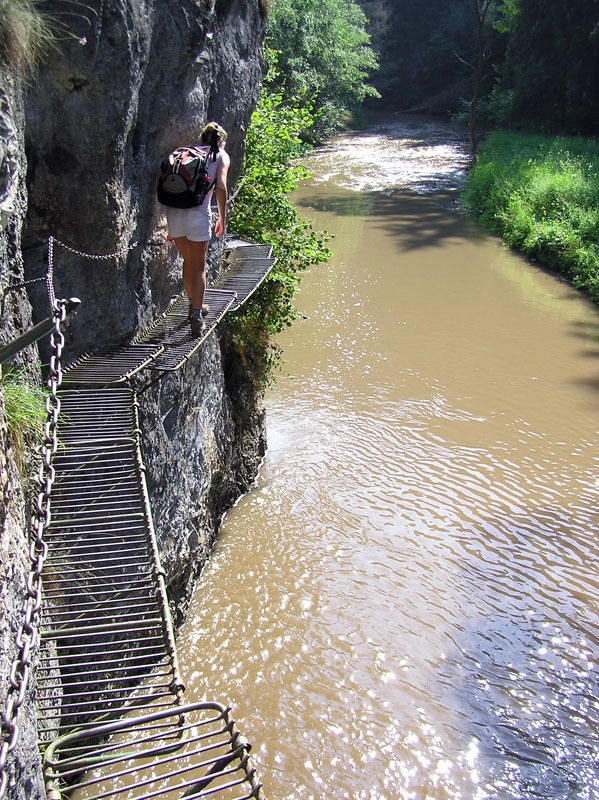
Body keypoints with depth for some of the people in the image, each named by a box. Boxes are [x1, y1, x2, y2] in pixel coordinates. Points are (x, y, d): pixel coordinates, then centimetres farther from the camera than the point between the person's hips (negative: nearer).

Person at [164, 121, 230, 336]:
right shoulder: (221, 156, 11)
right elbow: (220, 187, -5)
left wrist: (171, 226, 19)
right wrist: (222, 218, 2)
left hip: (173, 211, 4)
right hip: (197, 213, -4)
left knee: (188, 261, 23)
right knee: (199, 267, 6)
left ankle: (194, 304, 38)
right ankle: (196, 318, 0)